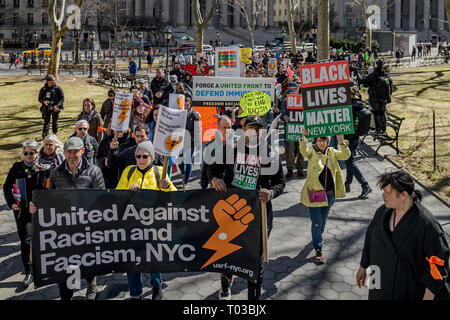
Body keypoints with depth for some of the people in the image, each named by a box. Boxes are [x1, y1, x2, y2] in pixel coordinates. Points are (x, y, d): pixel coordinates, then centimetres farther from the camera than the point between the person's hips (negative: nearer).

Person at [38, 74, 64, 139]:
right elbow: (39, 99, 10)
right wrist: (43, 101, -14)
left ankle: (55, 135, 30)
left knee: (55, 122, 10)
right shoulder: (44, 89, 1)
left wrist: (57, 106, -16)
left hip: (55, 108, 1)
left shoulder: (58, 88, -2)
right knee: (46, 122, -9)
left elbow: (62, 98, -2)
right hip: (46, 108, 0)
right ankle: (45, 136, -9)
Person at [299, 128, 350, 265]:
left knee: (323, 220, 22)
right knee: (316, 222, -3)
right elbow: (304, 151, -26)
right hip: (314, 192, -4)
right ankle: (318, 250, 4)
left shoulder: (332, 152, 7)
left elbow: (345, 156, -4)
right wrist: (303, 138, -44)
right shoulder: (311, 151, -5)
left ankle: (319, 236, 51)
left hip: (329, 193, 4)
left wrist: (342, 143, -20)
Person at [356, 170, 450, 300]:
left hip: (410, 293, -5)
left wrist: (427, 297, -18)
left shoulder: (427, 224, -24)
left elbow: (437, 263, -19)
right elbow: (370, 240, 10)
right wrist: (363, 268, 20)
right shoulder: (382, 212, -5)